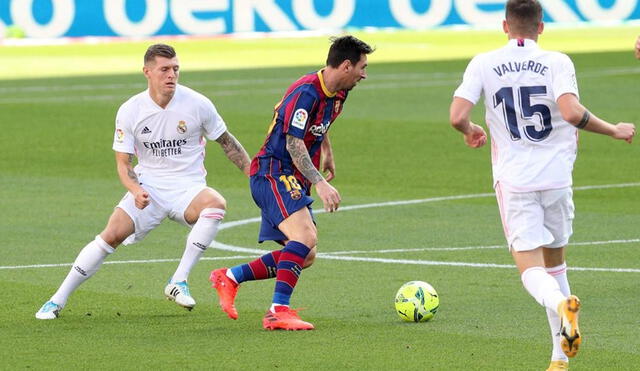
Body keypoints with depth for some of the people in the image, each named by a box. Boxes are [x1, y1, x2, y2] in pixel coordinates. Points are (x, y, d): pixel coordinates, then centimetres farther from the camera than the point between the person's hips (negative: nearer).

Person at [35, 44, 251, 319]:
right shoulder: (130, 111, -6)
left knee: (216, 203, -33)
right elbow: (123, 163, -1)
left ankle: (179, 281, -25)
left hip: (187, 188, 0)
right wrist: (136, 190, -21)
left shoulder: (197, 104, -7)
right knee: (112, 234, -19)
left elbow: (227, 142, 8)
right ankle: (57, 301, -5)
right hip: (148, 186, 0)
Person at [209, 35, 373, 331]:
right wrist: (320, 184, -31)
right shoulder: (306, 92, -20)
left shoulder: (337, 94, 9)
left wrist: (327, 153, 30)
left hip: (293, 182, 10)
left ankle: (230, 277, 14)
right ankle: (278, 311, -31)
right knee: (305, 236, -29)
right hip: (273, 173, -10)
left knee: (305, 257, 5)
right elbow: (293, 144, -25)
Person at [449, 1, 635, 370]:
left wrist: (471, 131, 15)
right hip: (557, 176, 1)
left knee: (530, 266, -2)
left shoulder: (484, 64, 0)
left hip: (513, 179, -1)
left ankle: (561, 303, -38)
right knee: (555, 260, 18)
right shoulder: (557, 62, -4)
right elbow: (572, 112, -19)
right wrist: (614, 130, -4)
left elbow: (457, 116, -8)